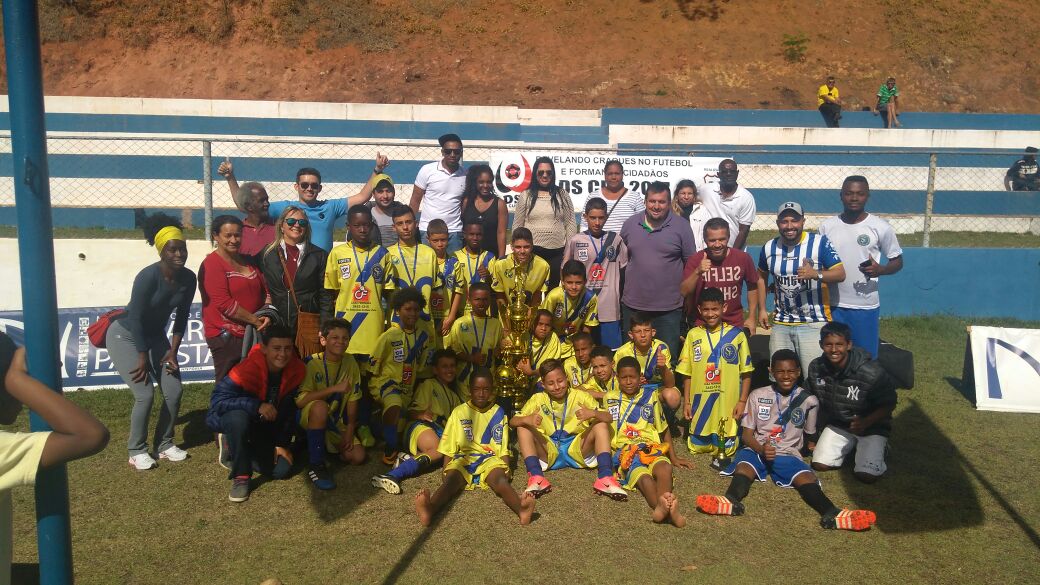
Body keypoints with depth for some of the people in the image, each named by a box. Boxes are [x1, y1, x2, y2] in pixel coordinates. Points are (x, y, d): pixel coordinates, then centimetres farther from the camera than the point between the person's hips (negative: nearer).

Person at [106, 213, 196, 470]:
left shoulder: (188, 278, -12)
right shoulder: (148, 276, -29)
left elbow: (181, 317, -1)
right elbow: (136, 318, -24)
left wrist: (173, 351, -3)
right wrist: (143, 359, -19)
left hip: (155, 336, 6)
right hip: (125, 336, -6)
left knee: (174, 391, -3)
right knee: (145, 393, -14)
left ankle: (165, 444, 15)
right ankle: (136, 450, 5)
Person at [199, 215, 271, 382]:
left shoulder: (247, 261, 15)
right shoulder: (212, 264, -8)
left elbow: (265, 290, 14)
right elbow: (223, 303, -17)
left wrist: (267, 315, -5)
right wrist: (255, 320, -14)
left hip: (252, 334, 6)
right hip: (226, 336, -6)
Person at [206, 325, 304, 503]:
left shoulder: (297, 370, -15)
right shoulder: (247, 369, -31)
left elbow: (289, 410, -2)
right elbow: (217, 399, -34)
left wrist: (283, 444, -1)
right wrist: (257, 406, -43)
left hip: (265, 427, 5)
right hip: (231, 417, -5)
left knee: (281, 469, -9)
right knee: (238, 418, -40)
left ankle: (233, 447, 16)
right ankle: (241, 476, -20)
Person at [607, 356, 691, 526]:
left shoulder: (651, 396, 21)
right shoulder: (610, 399, 19)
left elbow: (663, 429, 27)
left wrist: (674, 457, 25)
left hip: (652, 447, 2)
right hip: (625, 450, -2)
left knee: (664, 468, -36)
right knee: (643, 476, -36)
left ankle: (662, 505, -64)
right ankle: (668, 507, -65)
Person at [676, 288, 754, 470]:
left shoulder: (736, 335, -3)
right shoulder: (693, 335, 1)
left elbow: (746, 372, 1)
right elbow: (687, 373, 5)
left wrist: (742, 401, -3)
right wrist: (686, 402, 2)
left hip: (728, 401, -1)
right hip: (700, 401, 2)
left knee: (726, 448, -1)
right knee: (697, 447, 10)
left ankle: (722, 453, 28)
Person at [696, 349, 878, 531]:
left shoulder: (809, 401, 6)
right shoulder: (758, 396, 4)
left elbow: (809, 435, 21)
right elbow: (747, 433, 2)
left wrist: (811, 447, 4)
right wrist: (761, 449, -15)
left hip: (788, 454, 1)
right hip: (757, 450, -1)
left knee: (807, 477, -30)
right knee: (743, 467, -34)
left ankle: (832, 514, -55)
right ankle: (731, 501, -62)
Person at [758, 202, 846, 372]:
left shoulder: (820, 243, -7)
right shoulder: (769, 248, 5)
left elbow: (840, 274, -10)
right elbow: (761, 277, 20)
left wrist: (816, 274, -29)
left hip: (814, 323, -4)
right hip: (781, 323, 4)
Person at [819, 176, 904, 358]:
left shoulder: (880, 227, -4)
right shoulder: (827, 226, 3)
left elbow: (897, 261, 3)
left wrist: (880, 269, -17)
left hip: (866, 307, -2)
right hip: (833, 305, 2)